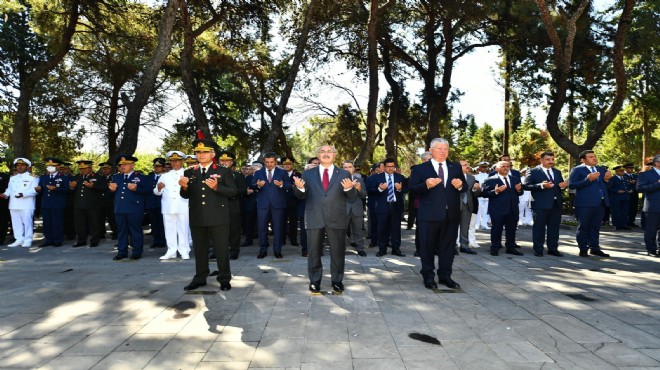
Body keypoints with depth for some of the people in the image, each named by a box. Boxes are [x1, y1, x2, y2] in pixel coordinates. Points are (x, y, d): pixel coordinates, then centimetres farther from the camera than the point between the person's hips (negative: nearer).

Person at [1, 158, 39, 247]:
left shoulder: (32, 177, 0)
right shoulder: (12, 178, 21)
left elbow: (34, 190, -10)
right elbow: (9, 189, 19)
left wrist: (23, 194, -23)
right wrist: (5, 194, -2)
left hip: (26, 205, -6)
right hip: (14, 204, 6)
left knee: (27, 222, -5)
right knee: (16, 222, 8)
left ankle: (27, 241, 1)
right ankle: (19, 239, 15)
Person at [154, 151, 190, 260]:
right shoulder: (165, 176, 16)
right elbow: (157, 192, 10)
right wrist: (158, 187, -11)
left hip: (183, 207, -3)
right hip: (168, 207, 3)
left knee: (183, 228, 0)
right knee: (169, 229, 5)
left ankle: (184, 251, 7)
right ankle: (171, 251, 11)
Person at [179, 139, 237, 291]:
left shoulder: (224, 171, 1)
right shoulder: (189, 173, 10)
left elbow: (233, 191, -5)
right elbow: (186, 195, 10)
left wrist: (216, 187, -19)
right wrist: (184, 187, -12)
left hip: (218, 217, -3)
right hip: (197, 218, 4)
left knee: (221, 249, 2)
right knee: (199, 249, 12)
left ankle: (224, 279, 13)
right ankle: (200, 278, 24)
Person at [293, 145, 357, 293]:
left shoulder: (344, 174, 4)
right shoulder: (308, 174, 7)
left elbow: (352, 197, -2)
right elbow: (301, 196, 4)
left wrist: (349, 188, -25)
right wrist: (299, 188, -19)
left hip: (336, 219, 0)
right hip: (314, 218, 1)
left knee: (338, 251, 9)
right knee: (314, 252, 10)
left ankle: (337, 280, 25)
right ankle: (314, 281, 25)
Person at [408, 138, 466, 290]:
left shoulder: (456, 168, 11)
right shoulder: (420, 168, 0)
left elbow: (465, 187, 12)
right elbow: (412, 188, -7)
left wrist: (460, 185, -11)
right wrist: (426, 185, -24)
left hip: (451, 214, 4)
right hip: (429, 215, -3)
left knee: (448, 246, 11)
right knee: (428, 246, 5)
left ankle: (445, 276, 23)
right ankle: (428, 277, 18)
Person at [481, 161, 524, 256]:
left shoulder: (515, 179, 15)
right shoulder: (490, 180, -4)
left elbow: (519, 193, 18)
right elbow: (484, 193, -11)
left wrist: (519, 190, -5)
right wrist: (495, 191, -24)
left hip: (513, 210, 5)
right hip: (498, 210, -5)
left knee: (511, 230, 10)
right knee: (496, 229, 2)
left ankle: (510, 248, 21)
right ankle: (495, 248, 11)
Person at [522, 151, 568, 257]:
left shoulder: (557, 172, 16)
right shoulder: (533, 171, -3)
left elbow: (561, 186, 18)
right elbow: (525, 185, -12)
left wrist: (563, 186, -6)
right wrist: (541, 186, -22)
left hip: (556, 204, 6)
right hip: (541, 204, -6)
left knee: (554, 227, 10)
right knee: (539, 227, 1)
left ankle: (553, 249, 18)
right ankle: (538, 250, 8)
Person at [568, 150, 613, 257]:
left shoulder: (601, 169, 16)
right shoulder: (577, 170, -4)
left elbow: (604, 185, 21)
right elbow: (571, 185, -15)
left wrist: (607, 179, 0)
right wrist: (587, 180, -21)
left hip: (600, 203, 6)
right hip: (585, 204, -6)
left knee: (595, 227, 12)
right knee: (583, 227, 2)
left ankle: (595, 248, 21)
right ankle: (583, 250, 10)